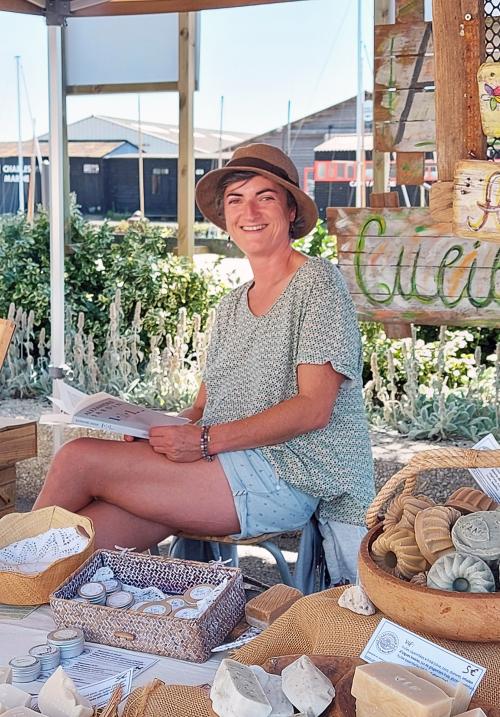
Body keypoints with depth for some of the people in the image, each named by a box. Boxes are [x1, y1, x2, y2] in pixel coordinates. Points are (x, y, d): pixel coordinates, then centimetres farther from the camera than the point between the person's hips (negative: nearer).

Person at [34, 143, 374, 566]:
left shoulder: (317, 282, -4)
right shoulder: (232, 306, 20)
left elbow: (314, 408, -13)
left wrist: (206, 440, -19)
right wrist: (156, 429, -4)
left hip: (286, 476, -6)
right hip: (228, 467, 7)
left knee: (78, 459, -15)